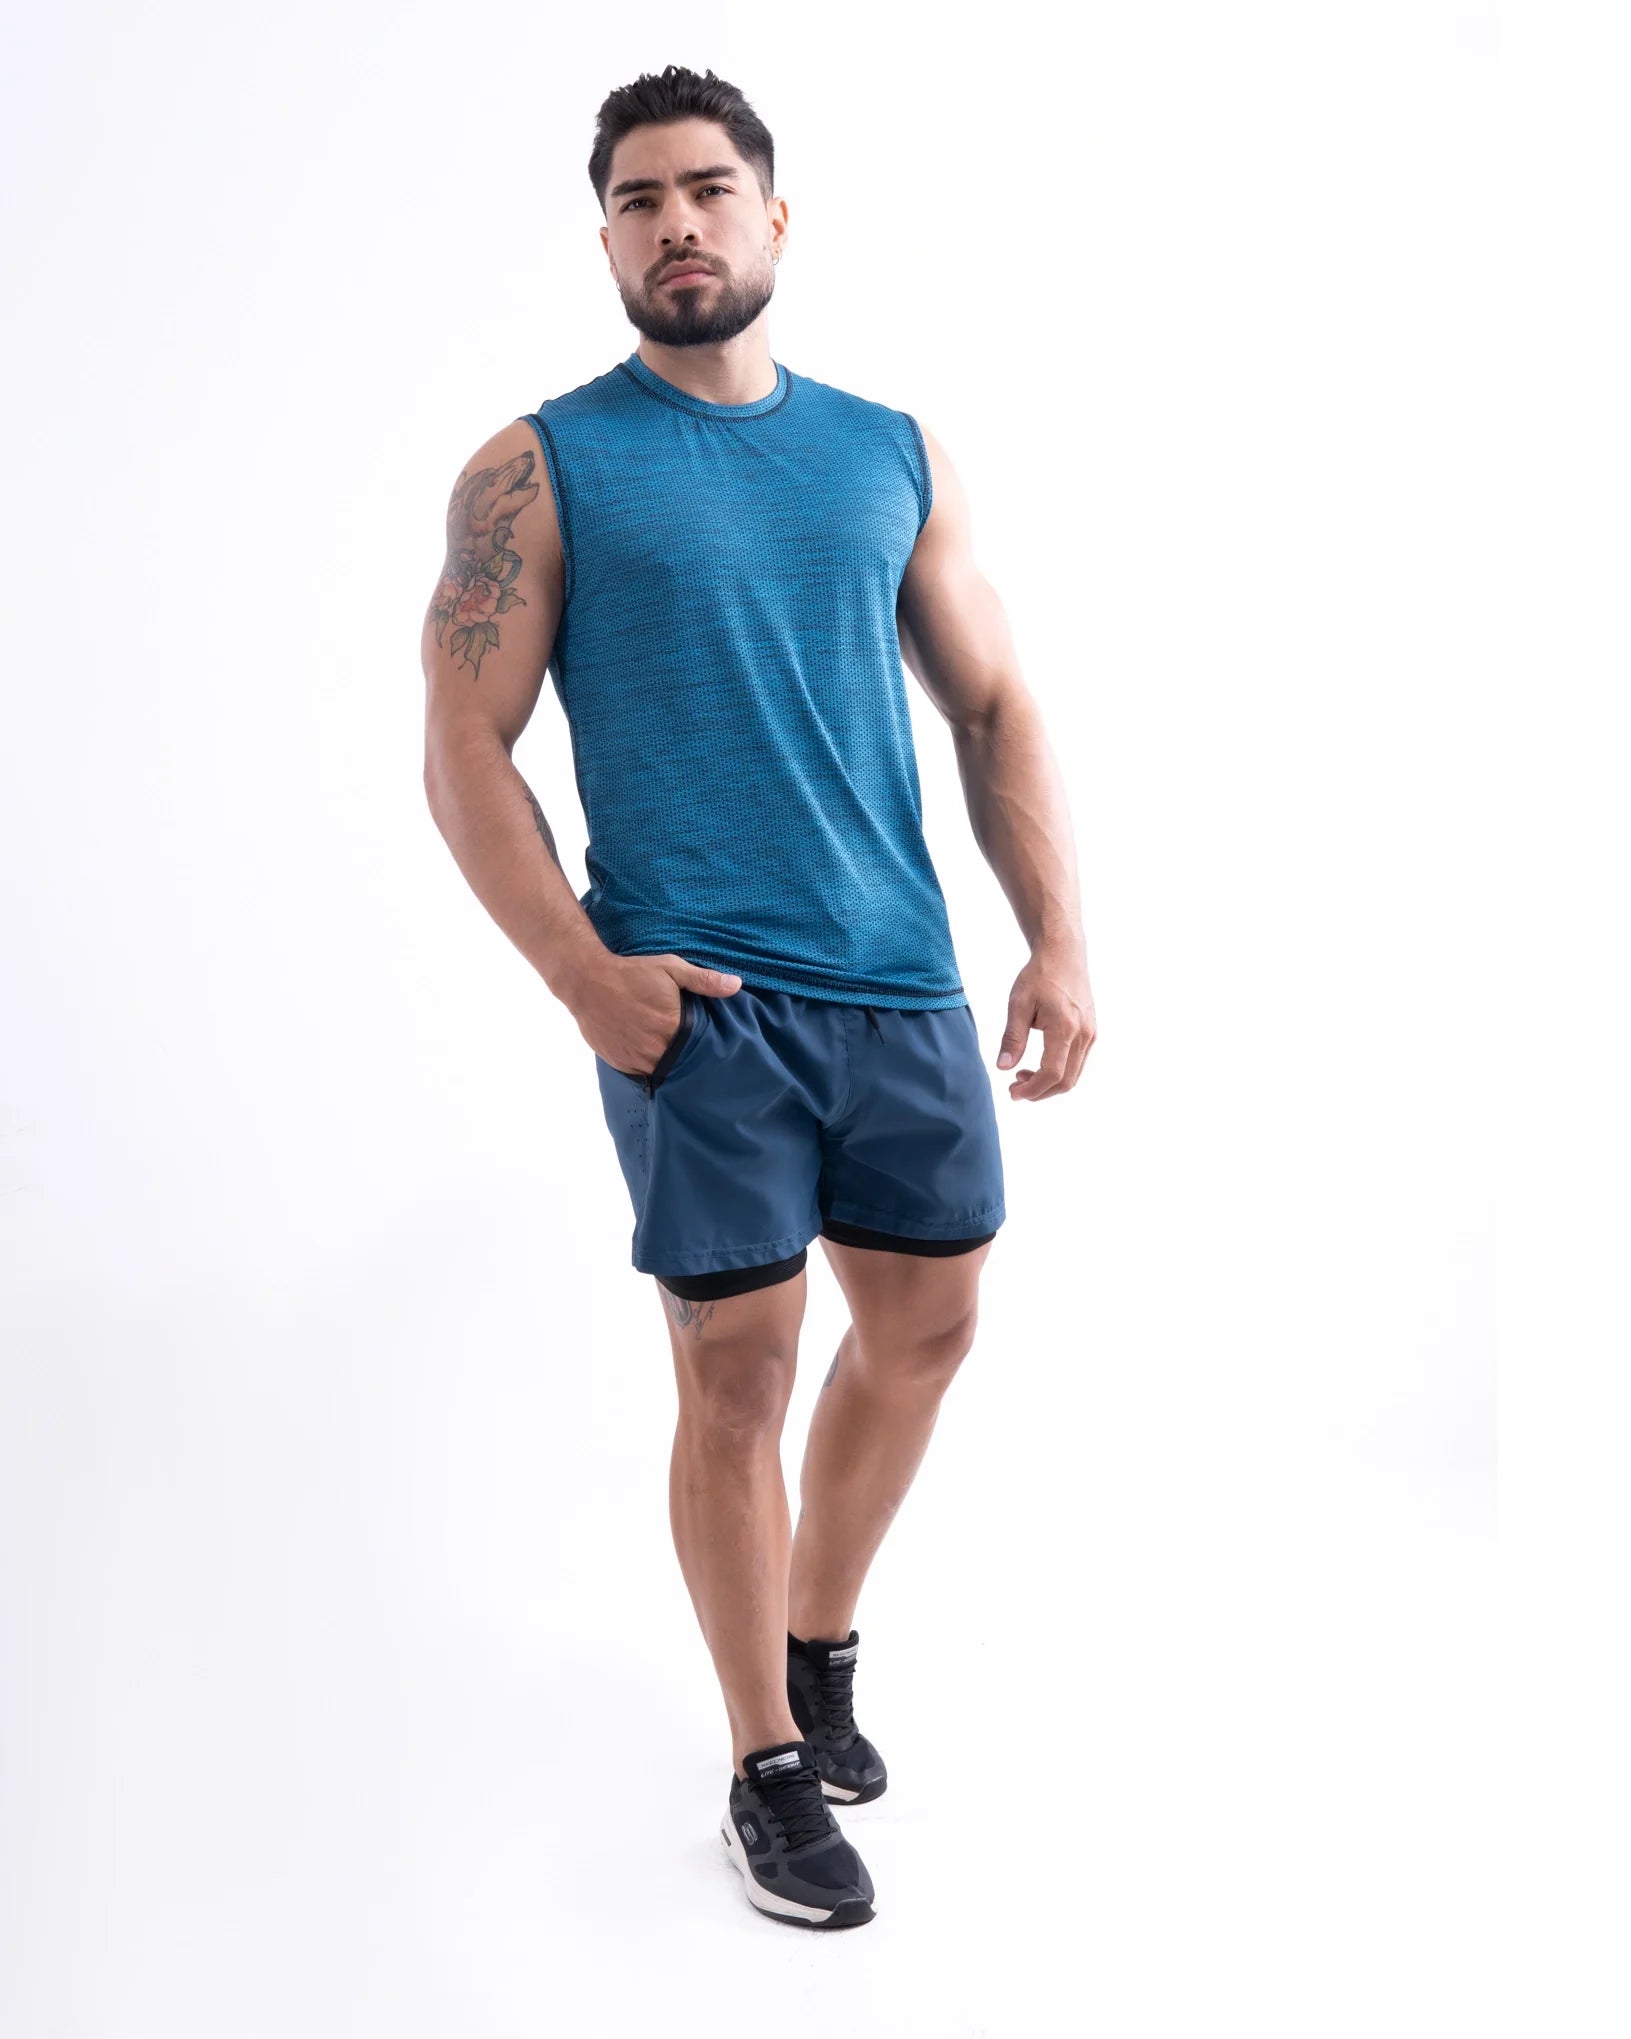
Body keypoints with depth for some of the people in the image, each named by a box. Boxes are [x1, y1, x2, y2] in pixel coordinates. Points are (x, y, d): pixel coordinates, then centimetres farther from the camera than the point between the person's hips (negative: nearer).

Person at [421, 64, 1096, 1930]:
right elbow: (464, 751, -4)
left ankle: (820, 1645, 37)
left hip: (903, 981, 5)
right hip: (694, 999, -4)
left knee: (927, 1320, 13)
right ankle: (769, 1764, 19)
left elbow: (994, 708, 12)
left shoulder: (892, 451, 11)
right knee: (739, 1368, 0)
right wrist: (583, 973, -15)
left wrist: (1058, 937, 1)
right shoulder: (542, 467, 0)